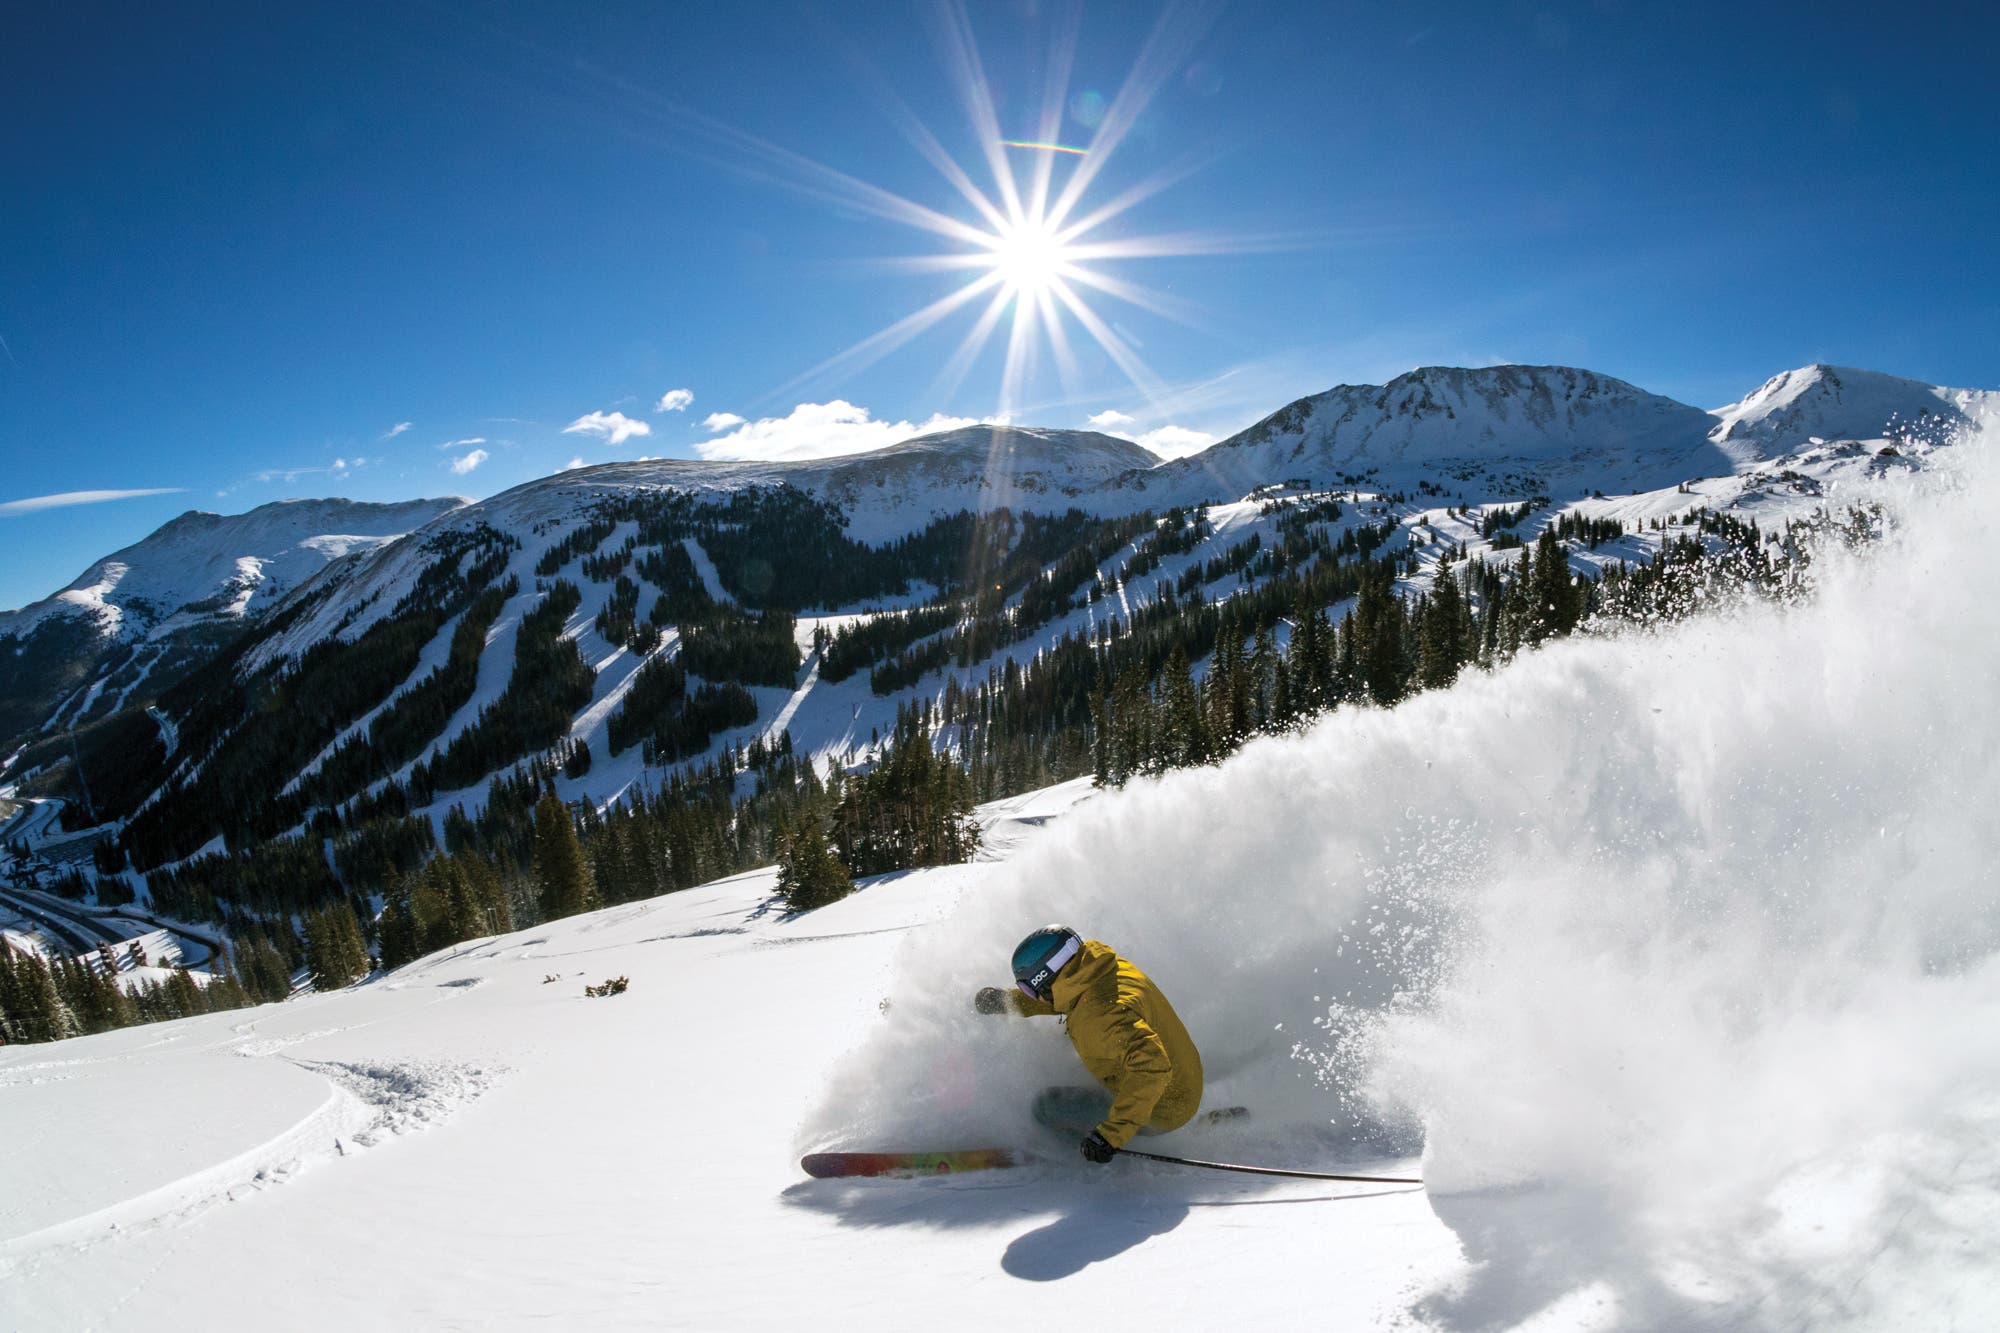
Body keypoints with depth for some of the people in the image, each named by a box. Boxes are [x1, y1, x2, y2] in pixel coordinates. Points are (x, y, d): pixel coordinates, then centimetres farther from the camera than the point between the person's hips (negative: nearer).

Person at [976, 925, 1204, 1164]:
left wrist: (1111, 1133, -42)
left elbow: (1150, 1066, -43)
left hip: (1160, 1113, -9)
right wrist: (1009, 1000, 5)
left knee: (1047, 1106, -9)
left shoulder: (1101, 1014, -33)